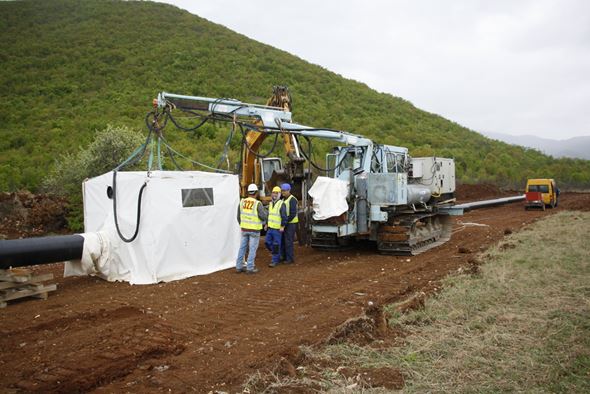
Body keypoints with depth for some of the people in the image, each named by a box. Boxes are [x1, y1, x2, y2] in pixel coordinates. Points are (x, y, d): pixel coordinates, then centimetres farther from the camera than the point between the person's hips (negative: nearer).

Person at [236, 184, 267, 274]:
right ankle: (250, 268, 5)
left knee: (242, 247, 12)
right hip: (254, 230, -4)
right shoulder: (258, 203, -16)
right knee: (252, 249, 3)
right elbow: (263, 217, -17)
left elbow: (239, 216, 6)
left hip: (244, 229, 5)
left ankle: (239, 266, 15)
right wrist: (264, 211, 4)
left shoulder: (242, 202, -1)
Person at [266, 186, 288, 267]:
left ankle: (275, 260, 8)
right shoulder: (270, 203, 13)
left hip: (277, 229, -8)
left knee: (276, 245, -2)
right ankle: (277, 256, 26)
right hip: (270, 227, 8)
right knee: (267, 242, 9)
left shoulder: (281, 204, -11)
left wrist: (282, 226, -17)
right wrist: (266, 224, 19)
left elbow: (284, 216, -14)